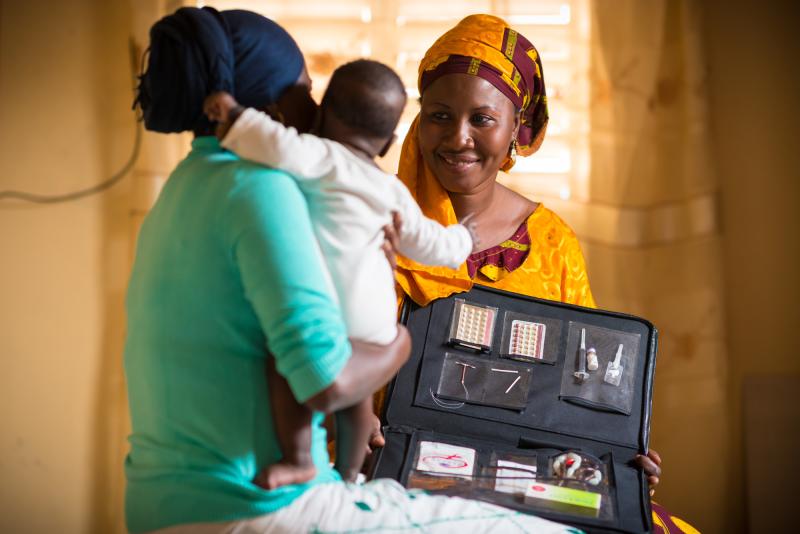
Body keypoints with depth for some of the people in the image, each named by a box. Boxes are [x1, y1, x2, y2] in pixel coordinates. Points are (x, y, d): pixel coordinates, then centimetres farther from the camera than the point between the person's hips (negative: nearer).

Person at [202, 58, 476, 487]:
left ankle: (298, 458, -21)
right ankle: (346, 475, 36)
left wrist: (236, 116, -13)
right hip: (373, 322, 7)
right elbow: (427, 244, 24)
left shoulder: (323, 158, -4)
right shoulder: (390, 190, 15)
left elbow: (282, 147, -27)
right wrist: (461, 239, 45)